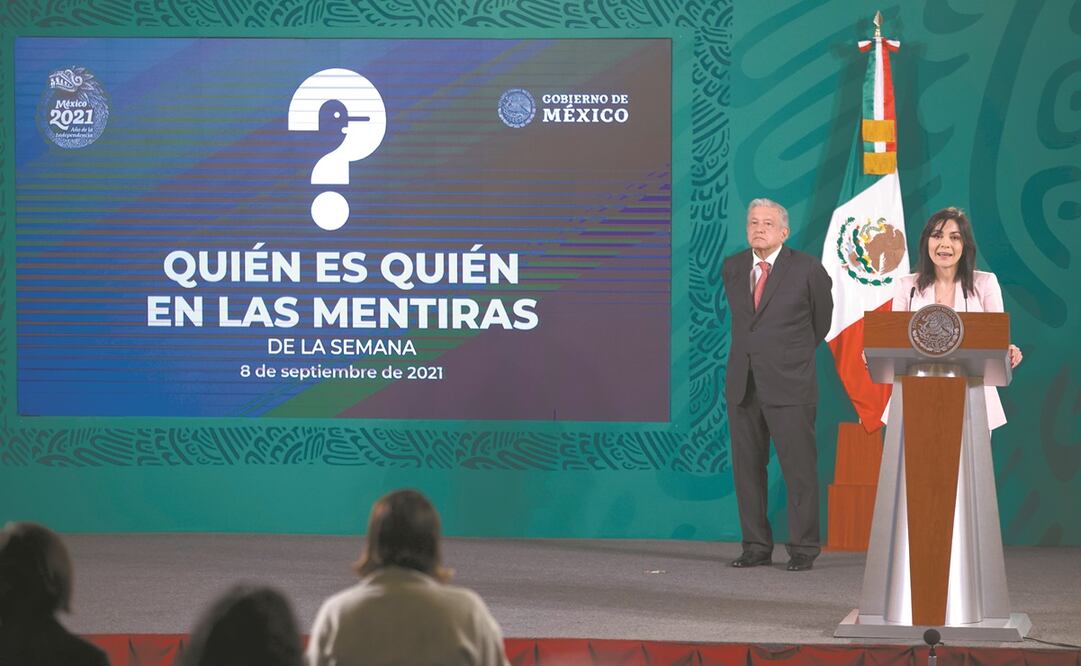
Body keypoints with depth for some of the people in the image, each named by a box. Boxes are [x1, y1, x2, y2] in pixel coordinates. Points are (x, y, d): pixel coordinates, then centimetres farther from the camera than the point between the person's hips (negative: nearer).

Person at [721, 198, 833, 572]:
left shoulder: (807, 269, -3)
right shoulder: (732, 268, 9)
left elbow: (822, 317, 13)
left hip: (789, 386, -5)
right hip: (742, 385, 5)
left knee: (799, 470, -4)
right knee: (747, 468, 6)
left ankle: (803, 550, 1)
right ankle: (756, 547, 13)